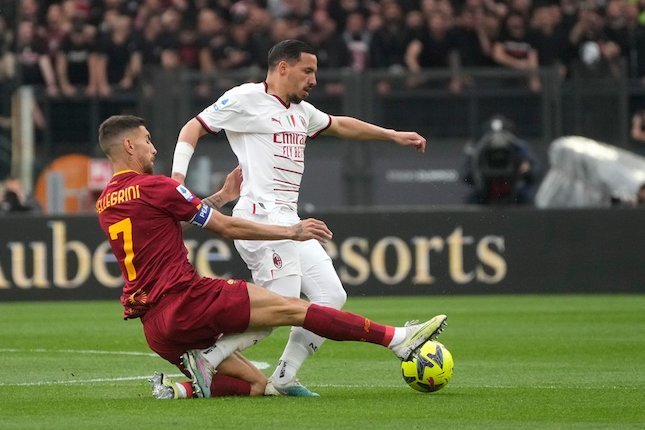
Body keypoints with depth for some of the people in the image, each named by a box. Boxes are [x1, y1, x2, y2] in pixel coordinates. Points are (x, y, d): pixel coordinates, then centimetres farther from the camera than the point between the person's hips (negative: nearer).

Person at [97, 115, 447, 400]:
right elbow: (227, 227, -2)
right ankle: (397, 339, -7)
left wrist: (220, 196, 36)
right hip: (185, 299, -8)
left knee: (257, 386, 10)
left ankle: (182, 387, -9)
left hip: (155, 327, 8)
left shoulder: (104, 204, 15)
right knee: (291, 308, -5)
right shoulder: (154, 187, -8)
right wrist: (292, 232, 6)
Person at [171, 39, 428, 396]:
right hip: (261, 217, -9)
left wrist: (393, 136, 39)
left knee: (331, 297, 2)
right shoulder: (246, 99, -2)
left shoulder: (301, 112, 22)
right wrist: (178, 176, -14)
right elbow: (194, 128, 0)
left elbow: (340, 125, 37)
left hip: (289, 220, 9)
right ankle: (204, 362, -14)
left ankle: (284, 378, 5)